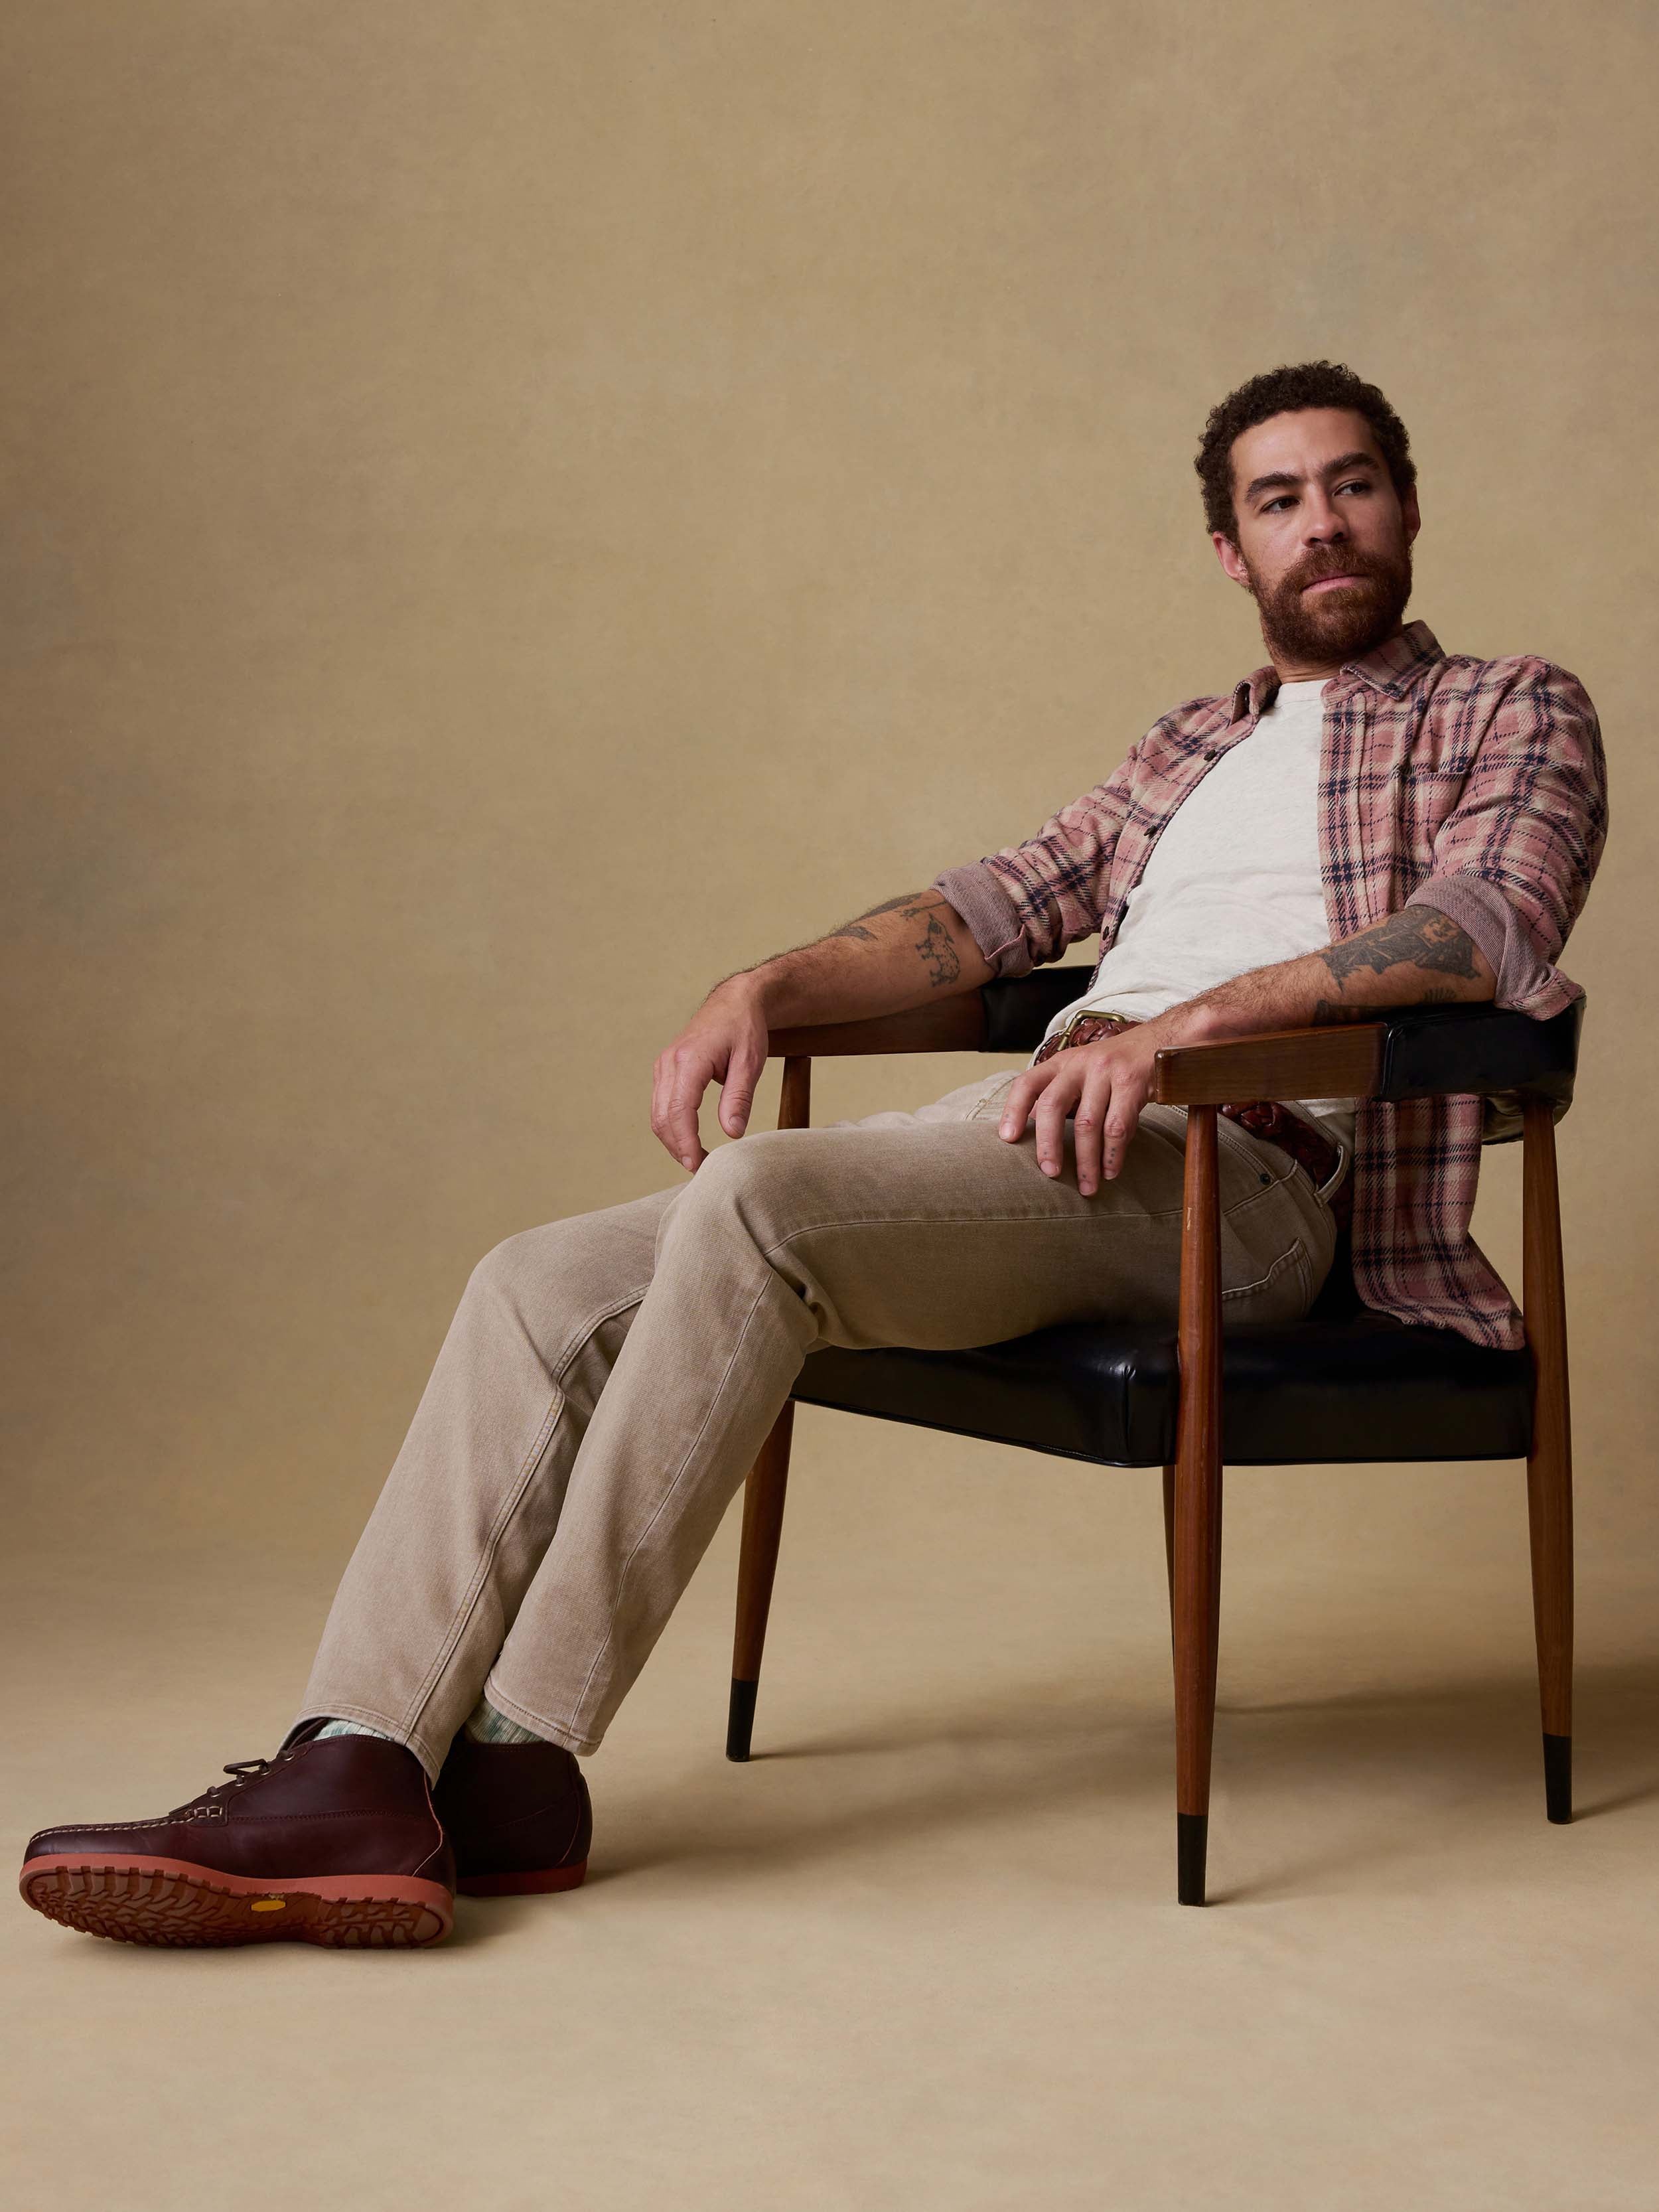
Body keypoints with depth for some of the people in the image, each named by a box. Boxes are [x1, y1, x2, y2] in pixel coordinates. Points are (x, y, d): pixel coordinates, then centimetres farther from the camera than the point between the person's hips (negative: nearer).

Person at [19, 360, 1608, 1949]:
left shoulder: (1510, 713, 13)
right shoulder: (1189, 747, 34)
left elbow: (1489, 922, -8)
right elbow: (993, 908, 26)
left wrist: (1186, 1022, -21)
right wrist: (764, 987, 6)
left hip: (1229, 1164, -7)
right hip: (1042, 1128, 7)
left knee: (756, 1198, -33)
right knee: (543, 1289, -13)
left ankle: (518, 1771, -27)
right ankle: (359, 1772, -26)